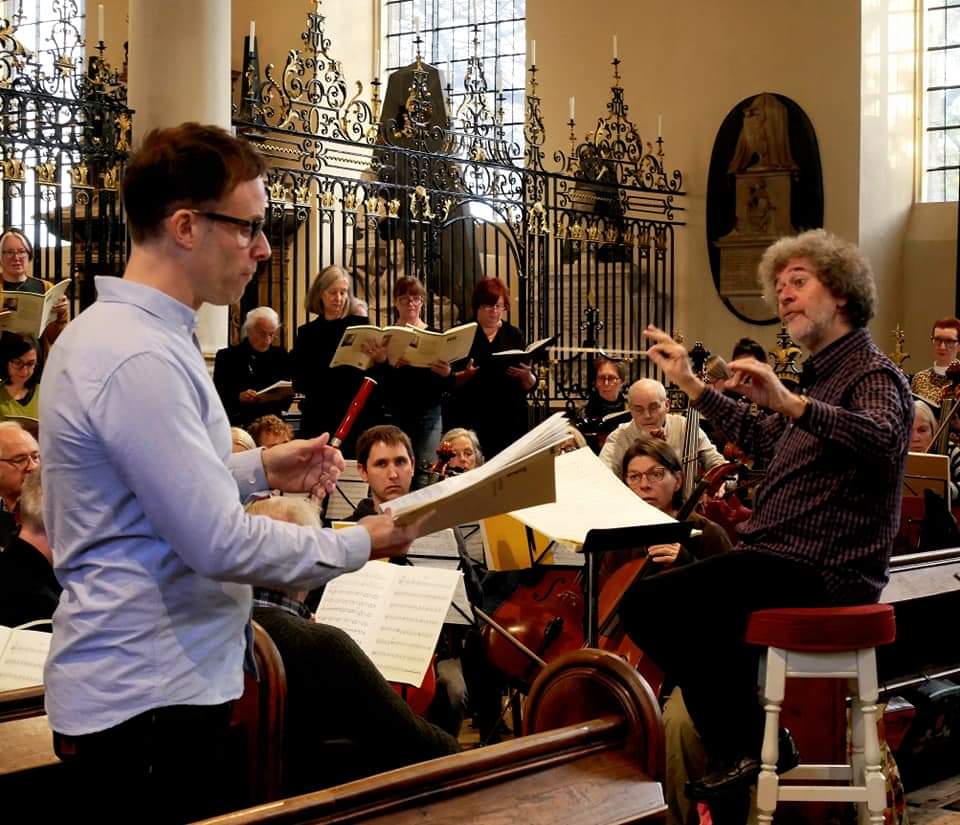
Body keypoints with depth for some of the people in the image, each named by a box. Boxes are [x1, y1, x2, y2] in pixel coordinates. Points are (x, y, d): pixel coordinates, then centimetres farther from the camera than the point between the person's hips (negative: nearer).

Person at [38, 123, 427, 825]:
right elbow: (221, 544, -24)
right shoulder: (140, 359, -23)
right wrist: (359, 545, -12)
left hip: (138, 682, 10)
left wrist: (260, 469, 10)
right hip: (146, 698, -10)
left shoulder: (111, 330, 11)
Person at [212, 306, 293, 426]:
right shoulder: (227, 356, 3)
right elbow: (218, 395, -1)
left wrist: (287, 392, -7)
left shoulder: (280, 355, 12)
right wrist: (238, 397, -18)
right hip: (238, 424, -2)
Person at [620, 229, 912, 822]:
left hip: (819, 573, -10)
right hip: (794, 561, 10)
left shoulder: (874, 375, -11)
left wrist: (788, 400, -46)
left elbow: (881, 438, -35)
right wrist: (691, 385, 32)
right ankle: (751, 744, 28)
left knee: (647, 604, -19)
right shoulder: (827, 375, 19)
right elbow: (764, 438, 34)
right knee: (691, 607, 26)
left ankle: (747, 746, -5)